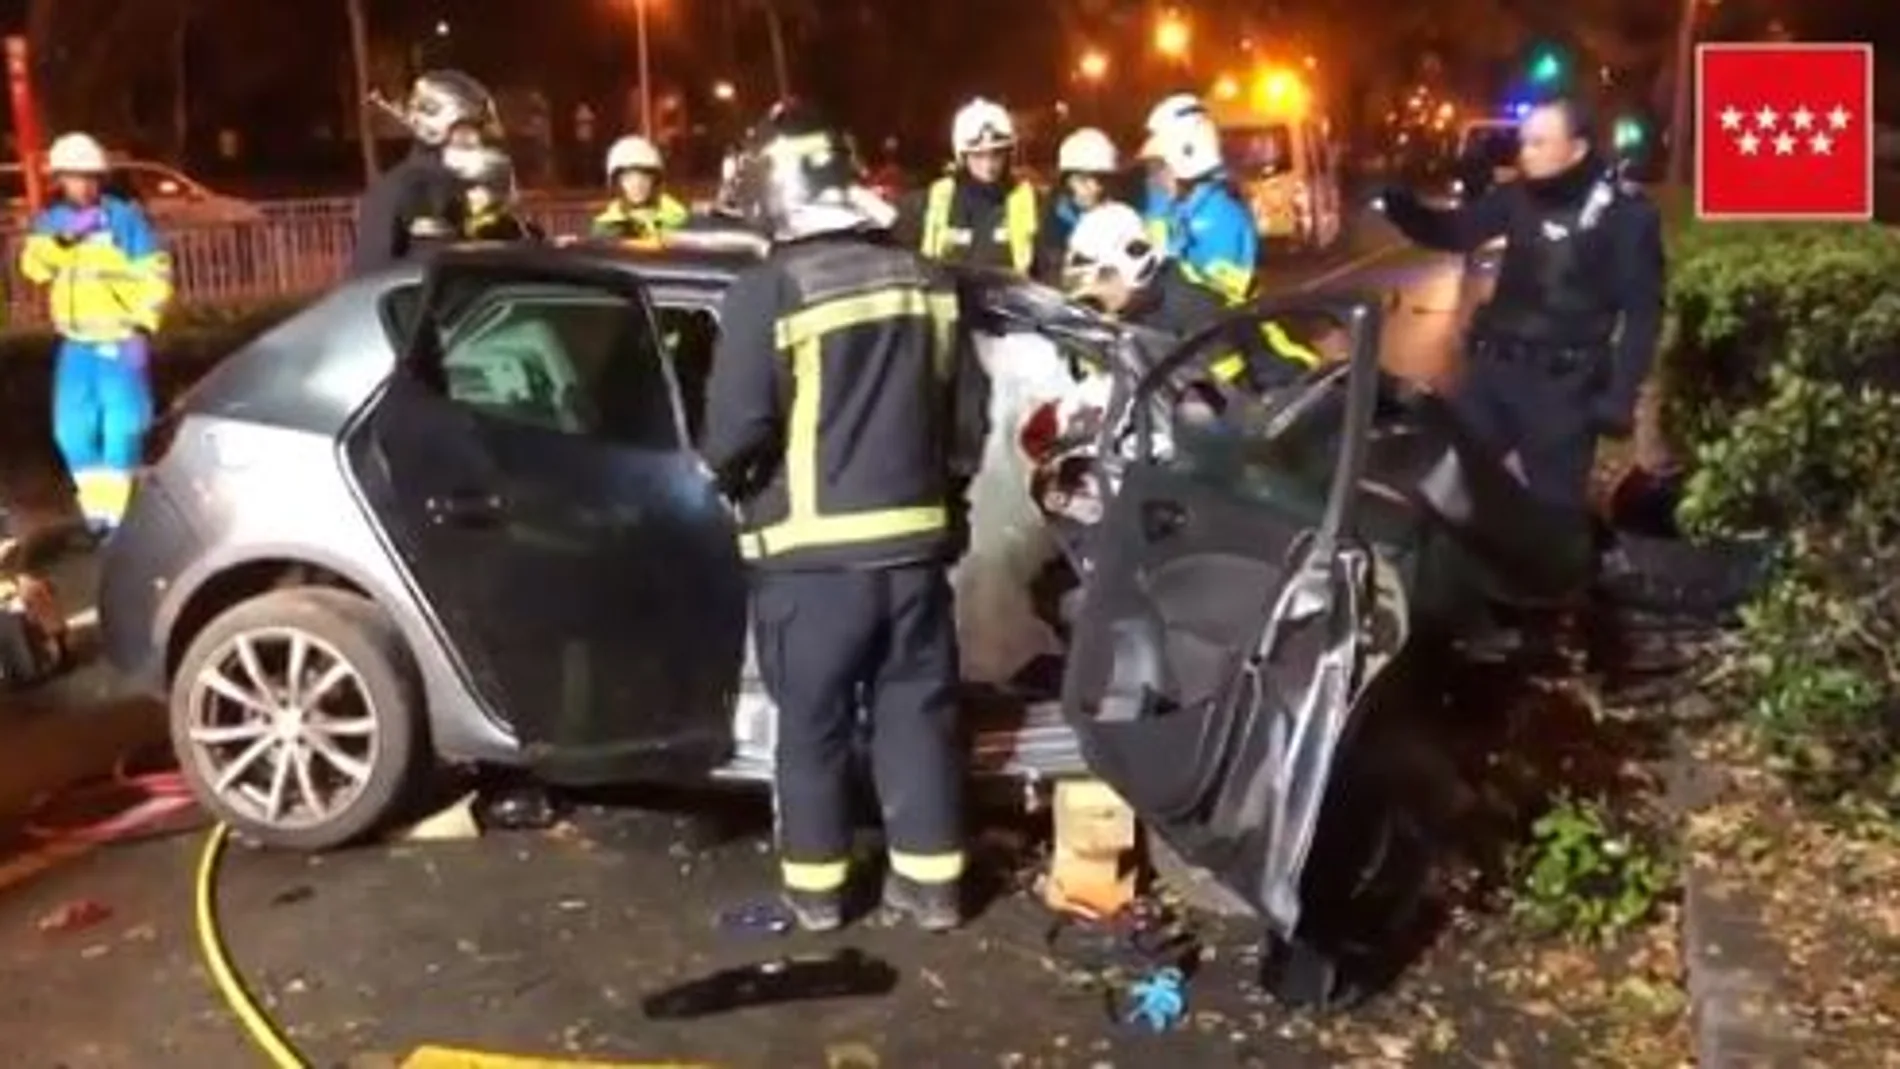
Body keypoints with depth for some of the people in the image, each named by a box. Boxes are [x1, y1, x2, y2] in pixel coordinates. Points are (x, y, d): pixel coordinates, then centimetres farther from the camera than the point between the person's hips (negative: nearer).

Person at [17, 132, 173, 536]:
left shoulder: (124, 217, -5)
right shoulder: (50, 221, 9)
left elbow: (155, 274, -8)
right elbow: (34, 266, -6)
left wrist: (143, 326, -15)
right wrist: (62, 238, -23)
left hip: (119, 340, -5)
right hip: (75, 343, 5)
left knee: (121, 427, -7)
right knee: (72, 429, 7)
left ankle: (119, 515, 2)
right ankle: (97, 510, 21)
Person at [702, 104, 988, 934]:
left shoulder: (767, 292, -12)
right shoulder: (923, 280, 7)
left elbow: (735, 432, -16)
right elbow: (969, 415, 11)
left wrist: (733, 478, 5)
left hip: (812, 551, -5)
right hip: (914, 540, 5)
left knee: (812, 724, 9)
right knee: (916, 711, 13)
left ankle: (816, 886, 20)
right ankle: (931, 881, 20)